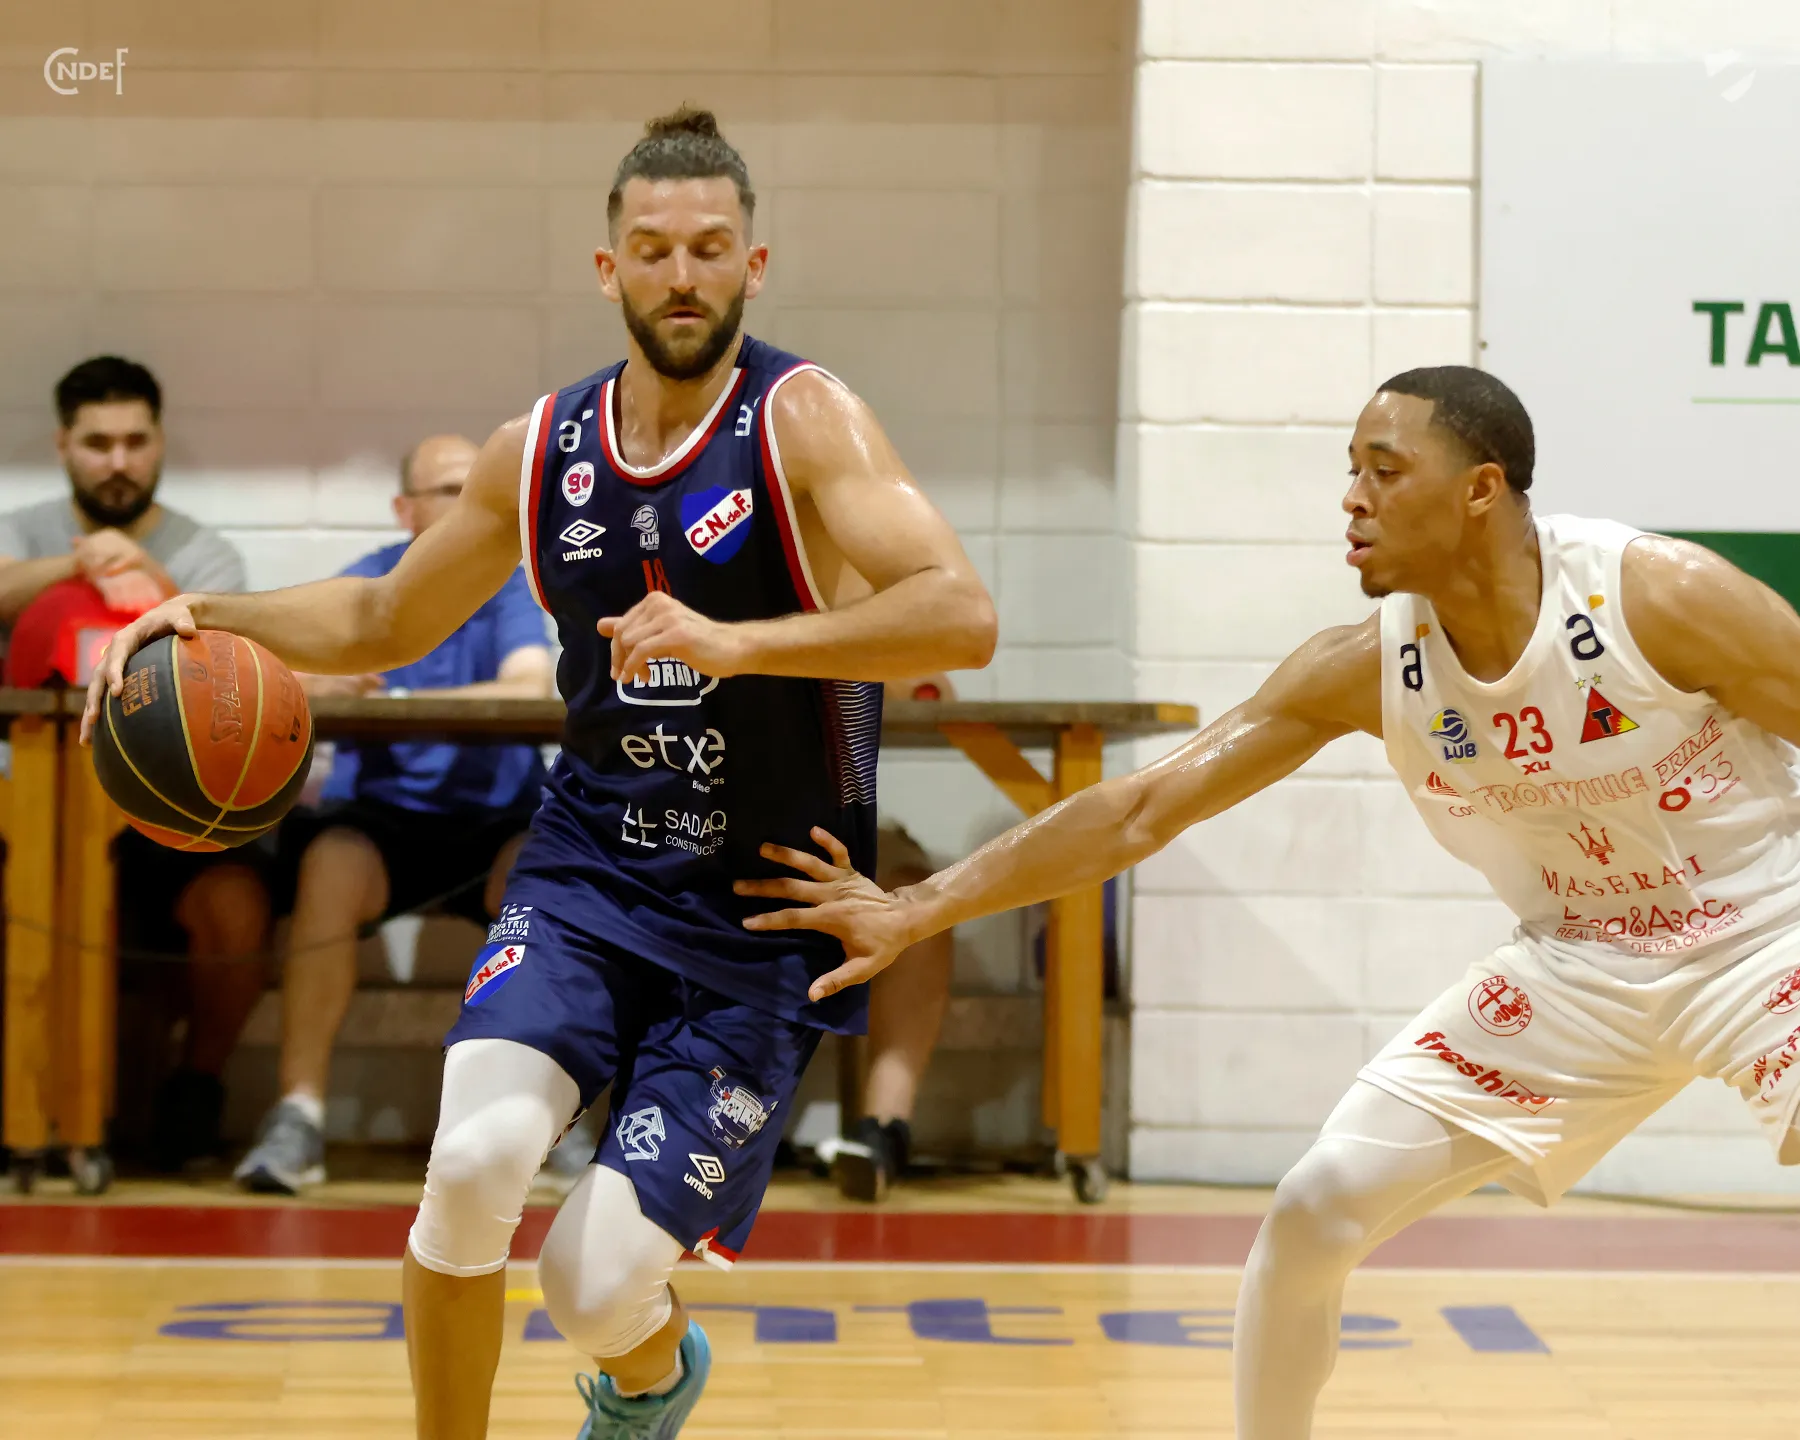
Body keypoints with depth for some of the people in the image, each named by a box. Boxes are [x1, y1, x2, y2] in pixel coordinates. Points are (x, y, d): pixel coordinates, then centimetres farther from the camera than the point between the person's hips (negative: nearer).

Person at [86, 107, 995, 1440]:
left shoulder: (803, 422, -12)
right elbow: (384, 622, 19)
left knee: (595, 1284, -9)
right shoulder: (540, 454, 3)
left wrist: (737, 642, -38)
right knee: (475, 1158, -26)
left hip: (761, 923, -3)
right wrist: (210, 617, 2)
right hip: (593, 868, 3)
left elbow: (962, 619, -28)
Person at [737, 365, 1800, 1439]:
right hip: (1579, 967, 4)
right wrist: (922, 909, -13)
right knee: (1314, 1211, -2)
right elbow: (1141, 811, -9)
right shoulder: (1365, 668, -11)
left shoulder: (1663, 596, -24)